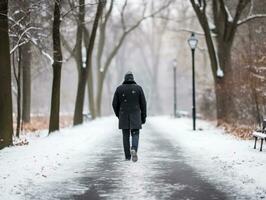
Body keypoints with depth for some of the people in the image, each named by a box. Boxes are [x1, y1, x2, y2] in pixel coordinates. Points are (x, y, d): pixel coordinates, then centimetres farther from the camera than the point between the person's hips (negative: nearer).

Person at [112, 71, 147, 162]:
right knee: (135, 134, 5)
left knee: (126, 136, 10)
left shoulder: (119, 89, 0)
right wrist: (143, 117, 4)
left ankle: (127, 156, 9)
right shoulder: (138, 88, -2)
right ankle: (134, 149, -24)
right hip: (135, 116, -1)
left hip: (123, 116, 1)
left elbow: (115, 104, 2)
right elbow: (143, 103, -3)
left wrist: (118, 115, 17)